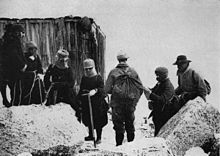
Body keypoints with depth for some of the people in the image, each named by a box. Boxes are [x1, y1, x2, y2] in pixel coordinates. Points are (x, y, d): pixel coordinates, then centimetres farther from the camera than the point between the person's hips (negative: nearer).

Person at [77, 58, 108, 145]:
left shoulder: (98, 78, -4)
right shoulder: (84, 78, 12)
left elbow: (102, 89, -15)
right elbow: (81, 90, 20)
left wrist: (95, 90, -33)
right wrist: (79, 99, 14)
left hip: (97, 102, -5)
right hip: (86, 103, 5)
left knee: (98, 120, -1)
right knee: (88, 120, 12)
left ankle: (99, 137, 8)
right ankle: (91, 135, 27)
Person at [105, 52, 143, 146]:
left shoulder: (113, 72, -6)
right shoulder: (133, 72, 1)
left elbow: (107, 89, -8)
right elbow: (140, 88, 2)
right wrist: (135, 99, 13)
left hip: (117, 103, -2)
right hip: (131, 103, 2)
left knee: (118, 124, 5)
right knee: (130, 123, 16)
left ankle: (119, 144, 6)